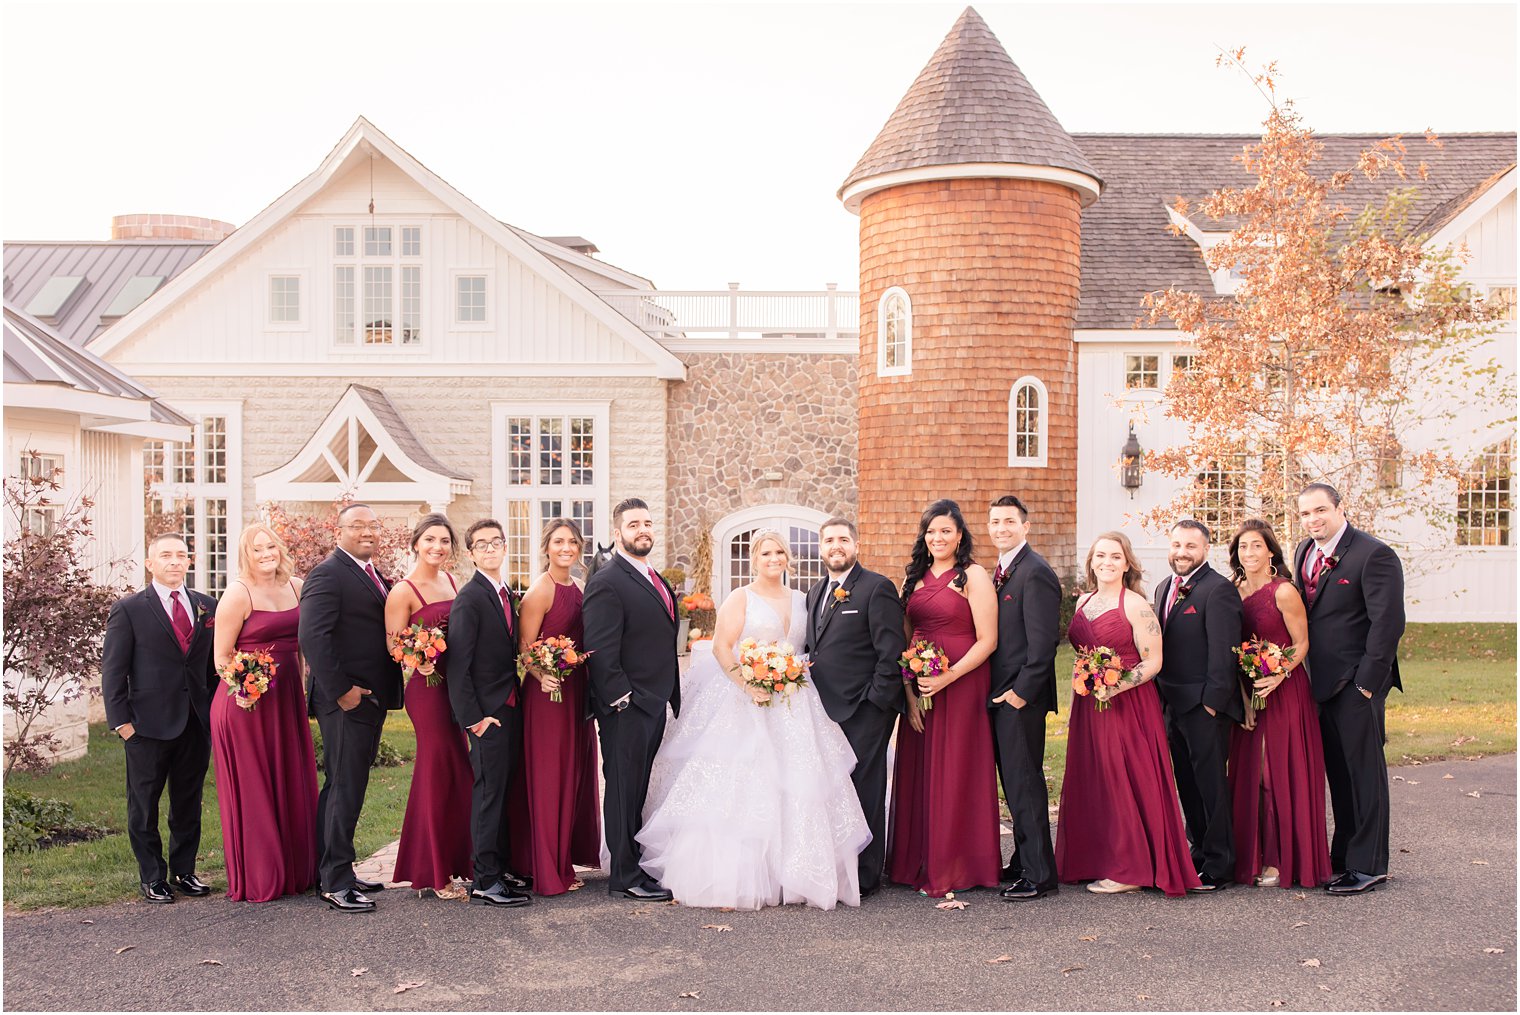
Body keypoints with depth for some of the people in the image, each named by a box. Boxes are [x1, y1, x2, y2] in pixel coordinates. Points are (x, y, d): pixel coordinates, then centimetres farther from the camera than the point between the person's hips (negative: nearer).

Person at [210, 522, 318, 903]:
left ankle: (295, 871, 23)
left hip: (288, 698, 6)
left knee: (293, 785, 12)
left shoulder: (297, 588, 8)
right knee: (252, 789, 2)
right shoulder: (238, 594, -9)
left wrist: (306, 685, 9)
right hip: (247, 702, -6)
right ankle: (257, 880, 11)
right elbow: (221, 656, -8)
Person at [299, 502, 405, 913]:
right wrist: (341, 690, -21)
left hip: (371, 699, 9)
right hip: (347, 700, -9)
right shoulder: (328, 574, -12)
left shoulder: (373, 576, 17)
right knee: (345, 788, -4)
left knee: (344, 787, 15)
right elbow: (313, 637, -21)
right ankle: (336, 882, 3)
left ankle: (335, 871, 23)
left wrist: (384, 693, 10)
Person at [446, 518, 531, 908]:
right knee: (489, 791, -5)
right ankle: (485, 881, 0)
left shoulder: (507, 594, 13)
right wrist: (472, 717, -18)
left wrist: (518, 698, 10)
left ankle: (500, 867, 23)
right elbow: (458, 665, -16)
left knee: (502, 790, 14)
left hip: (511, 707, 8)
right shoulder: (469, 598, -13)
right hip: (488, 711, -8)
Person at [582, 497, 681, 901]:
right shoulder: (607, 582, -14)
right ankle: (626, 877, 8)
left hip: (654, 704, 9)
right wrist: (621, 698, -20)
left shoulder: (655, 580, 15)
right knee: (624, 789, 0)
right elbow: (601, 651, -19)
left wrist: (673, 697, 16)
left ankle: (635, 864, 26)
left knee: (638, 789, 16)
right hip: (626, 706, -9)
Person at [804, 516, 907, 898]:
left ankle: (866, 877, 7)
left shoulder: (877, 588, -8)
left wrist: (877, 702, -15)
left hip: (863, 711, -7)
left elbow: (891, 651, -12)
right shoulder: (816, 592, 17)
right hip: (825, 708, 7)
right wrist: (800, 670, 4)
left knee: (863, 791, -2)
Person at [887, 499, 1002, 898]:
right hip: (919, 691, 5)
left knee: (955, 772, 0)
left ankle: (956, 867, 11)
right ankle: (919, 862, 19)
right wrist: (908, 691, -1)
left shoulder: (973, 576, -5)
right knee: (918, 772, 8)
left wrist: (948, 677, -18)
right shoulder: (914, 578, 12)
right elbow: (903, 640, 10)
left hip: (961, 686, -5)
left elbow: (987, 640, -10)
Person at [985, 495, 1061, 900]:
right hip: (1000, 695, 9)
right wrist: (996, 691, 11)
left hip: (1021, 698, -9)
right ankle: (1024, 863, 24)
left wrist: (1021, 692, -18)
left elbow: (1044, 642, -19)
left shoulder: (1035, 572, -14)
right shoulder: (1003, 571, 16)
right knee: (1015, 784, 15)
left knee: (1025, 786, -4)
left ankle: (1039, 874, 4)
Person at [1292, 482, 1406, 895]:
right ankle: (1343, 857, 22)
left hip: (1357, 683, -7)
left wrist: (1367, 681, -16)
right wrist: (1310, 675, 10)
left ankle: (1368, 865, 7)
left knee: (1364, 771, 0)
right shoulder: (1304, 552, 11)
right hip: (1323, 682, 7)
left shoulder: (1374, 555, -12)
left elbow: (1388, 621, -15)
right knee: (1338, 772, 13)